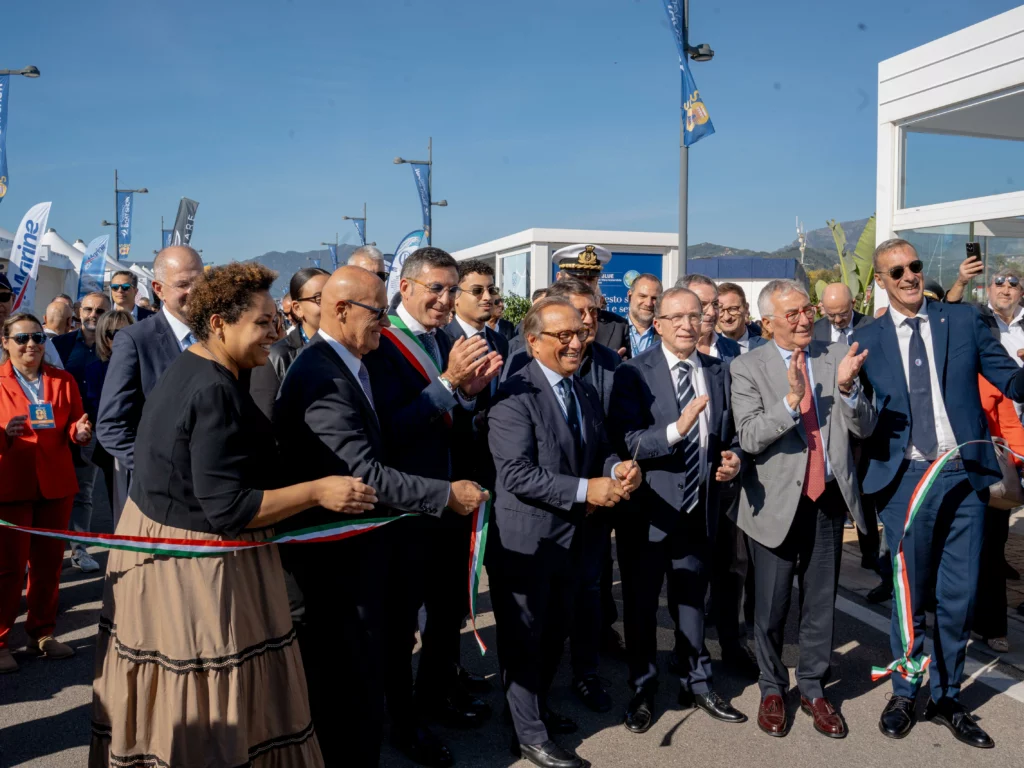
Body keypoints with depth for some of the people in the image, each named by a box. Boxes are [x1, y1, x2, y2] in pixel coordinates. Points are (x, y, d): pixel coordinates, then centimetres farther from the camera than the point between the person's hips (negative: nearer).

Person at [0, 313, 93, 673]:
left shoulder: (63, 380, 7)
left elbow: (74, 426, 8)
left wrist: (80, 431, -14)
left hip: (56, 484, 3)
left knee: (49, 562, 11)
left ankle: (42, 632, 26)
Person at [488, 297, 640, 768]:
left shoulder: (584, 391, 9)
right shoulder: (515, 396, -20)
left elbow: (598, 449, 13)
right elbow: (516, 473, -26)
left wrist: (617, 469, -10)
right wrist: (585, 490, -27)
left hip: (574, 536, 9)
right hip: (529, 541, -8)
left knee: (555, 633, 23)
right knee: (525, 638, 9)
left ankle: (537, 708, 44)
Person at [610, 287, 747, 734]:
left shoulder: (719, 373, 4)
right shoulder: (634, 373, -12)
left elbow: (731, 434, 10)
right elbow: (626, 443, -22)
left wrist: (733, 459, -11)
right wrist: (677, 428, -35)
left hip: (699, 508, 4)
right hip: (648, 509, -4)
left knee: (691, 600, 20)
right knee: (641, 603, 12)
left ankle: (697, 684, 38)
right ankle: (643, 691, 32)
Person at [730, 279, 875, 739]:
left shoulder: (838, 357, 2)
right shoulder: (748, 367, -7)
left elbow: (865, 428, 0)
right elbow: (749, 438, -16)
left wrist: (847, 388, -19)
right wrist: (791, 399, -29)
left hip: (829, 499, 3)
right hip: (777, 502, -2)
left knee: (821, 604, 14)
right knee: (771, 608, 10)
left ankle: (813, 689, 32)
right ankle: (772, 689, 31)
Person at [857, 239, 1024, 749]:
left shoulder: (963, 321, 5)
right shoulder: (867, 340, 3)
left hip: (964, 475, 1)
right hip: (904, 477, -1)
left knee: (959, 595, 9)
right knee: (908, 593, 10)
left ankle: (946, 697, 28)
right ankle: (904, 693, 29)